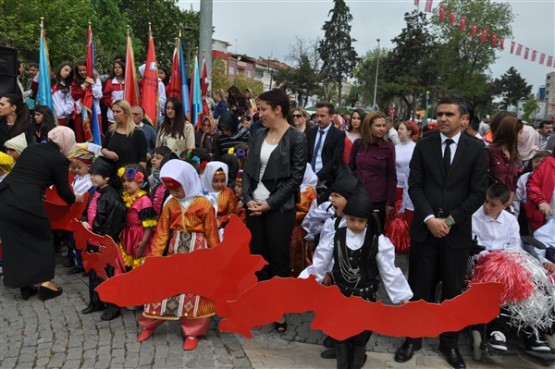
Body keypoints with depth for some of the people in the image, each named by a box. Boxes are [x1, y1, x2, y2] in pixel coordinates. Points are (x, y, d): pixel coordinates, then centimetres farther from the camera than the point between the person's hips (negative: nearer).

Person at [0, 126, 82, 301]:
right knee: (43, 239, 17)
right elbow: (63, 191, 6)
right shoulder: (60, 160, -2)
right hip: (27, 205, -6)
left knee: (15, 243, 18)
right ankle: (45, 283, 19)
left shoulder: (31, 148, 16)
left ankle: (25, 286, 26)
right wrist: (74, 199, 27)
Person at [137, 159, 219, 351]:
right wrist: (154, 256, -1)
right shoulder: (170, 204, 3)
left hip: (197, 250, -4)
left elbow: (212, 234, -6)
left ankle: (192, 331, 18)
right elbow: (162, 232, 4)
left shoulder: (204, 204, -11)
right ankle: (149, 325, 28)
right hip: (175, 250, 4)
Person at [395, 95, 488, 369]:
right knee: (419, 288, 7)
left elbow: (478, 192, -3)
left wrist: (450, 220, -10)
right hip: (424, 228, 1)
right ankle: (413, 339, 24)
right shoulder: (424, 145, 3)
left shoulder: (476, 149, 0)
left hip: (457, 231, 0)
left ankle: (449, 343, 28)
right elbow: (414, 185, 0)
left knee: (453, 290, 10)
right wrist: (429, 218, -12)